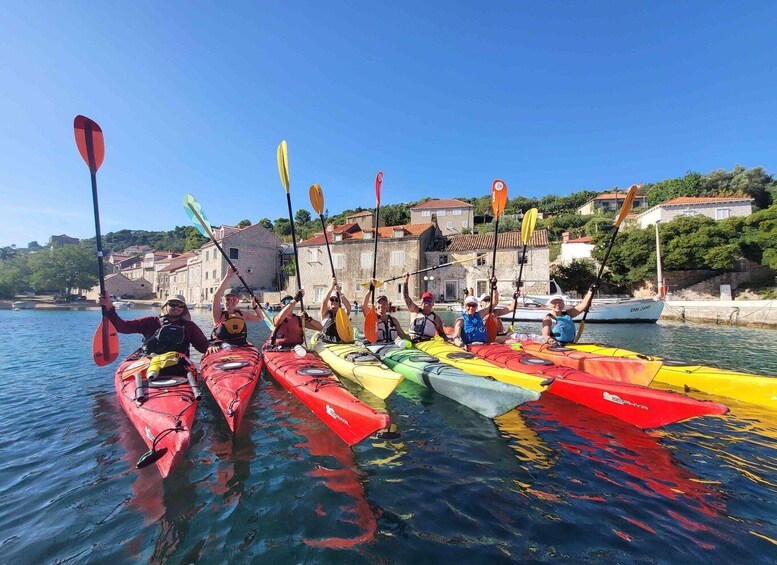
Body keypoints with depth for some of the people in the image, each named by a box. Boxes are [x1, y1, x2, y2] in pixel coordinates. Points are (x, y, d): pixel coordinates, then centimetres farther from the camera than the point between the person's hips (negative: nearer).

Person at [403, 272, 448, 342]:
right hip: (411, 342, -1)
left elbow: (441, 333, 17)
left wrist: (447, 340, -4)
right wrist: (406, 281, -5)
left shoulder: (436, 318, 13)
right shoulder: (415, 311, 10)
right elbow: (406, 297, 3)